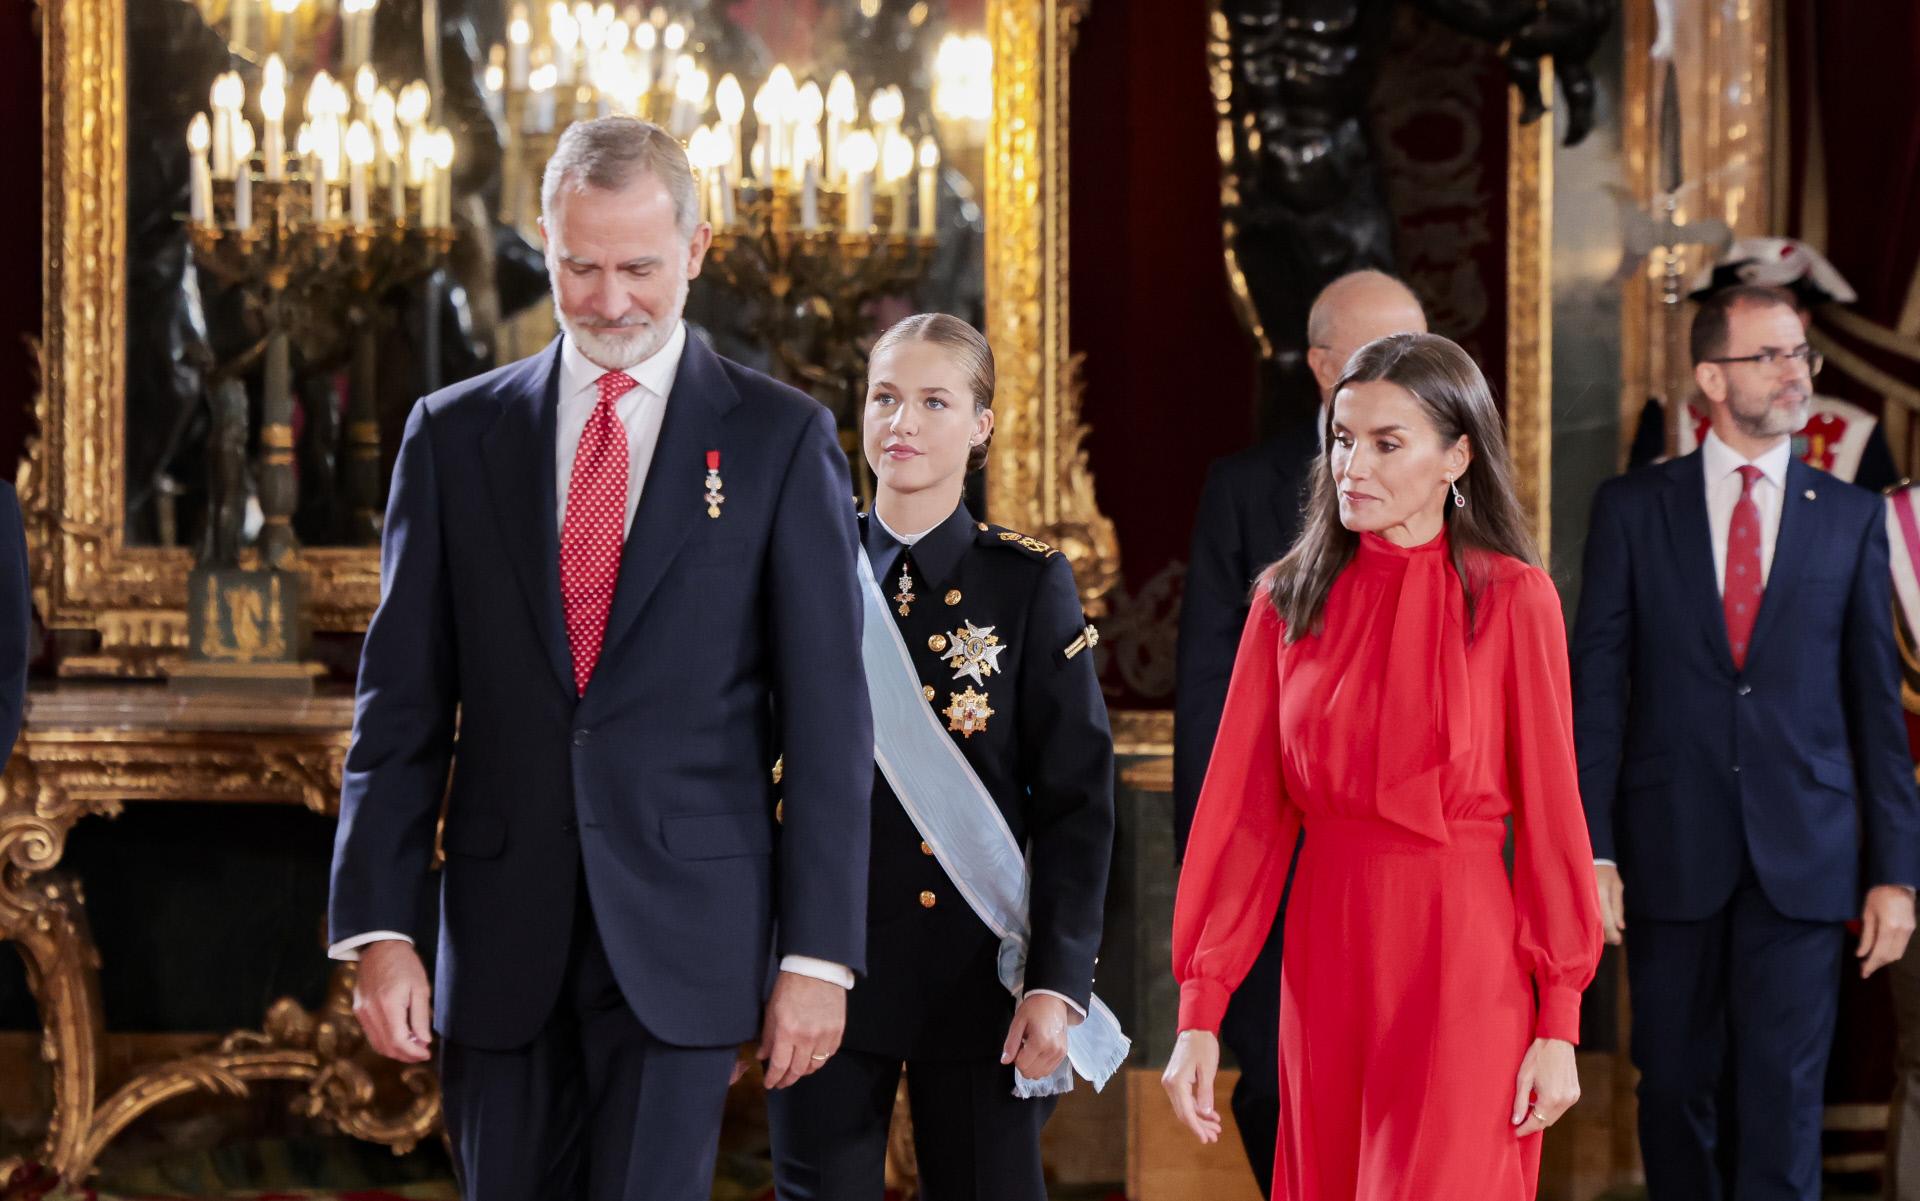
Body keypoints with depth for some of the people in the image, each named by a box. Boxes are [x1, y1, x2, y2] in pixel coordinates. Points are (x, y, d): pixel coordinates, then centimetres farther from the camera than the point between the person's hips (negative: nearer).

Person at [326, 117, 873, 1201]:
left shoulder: (780, 440, 2)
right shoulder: (455, 434, 8)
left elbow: (827, 716, -1)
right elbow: (403, 703, 7)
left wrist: (818, 953, -6)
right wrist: (379, 927, -2)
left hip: (682, 937, -3)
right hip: (503, 942, 3)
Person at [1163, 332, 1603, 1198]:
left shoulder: (1512, 598, -5)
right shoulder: (1290, 599, 4)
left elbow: (1549, 810, -5)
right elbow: (1243, 809, 2)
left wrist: (1558, 1025, -8)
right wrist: (1199, 1014, -3)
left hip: (1460, 959, -3)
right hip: (1325, 955, 4)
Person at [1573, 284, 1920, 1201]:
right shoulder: (1632, 508, 4)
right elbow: (1597, 686, 1)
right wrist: (1591, 850, -6)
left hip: (1801, 857, 0)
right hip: (1672, 850, 0)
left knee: (1780, 1095, -5)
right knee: (1678, 1089, 8)